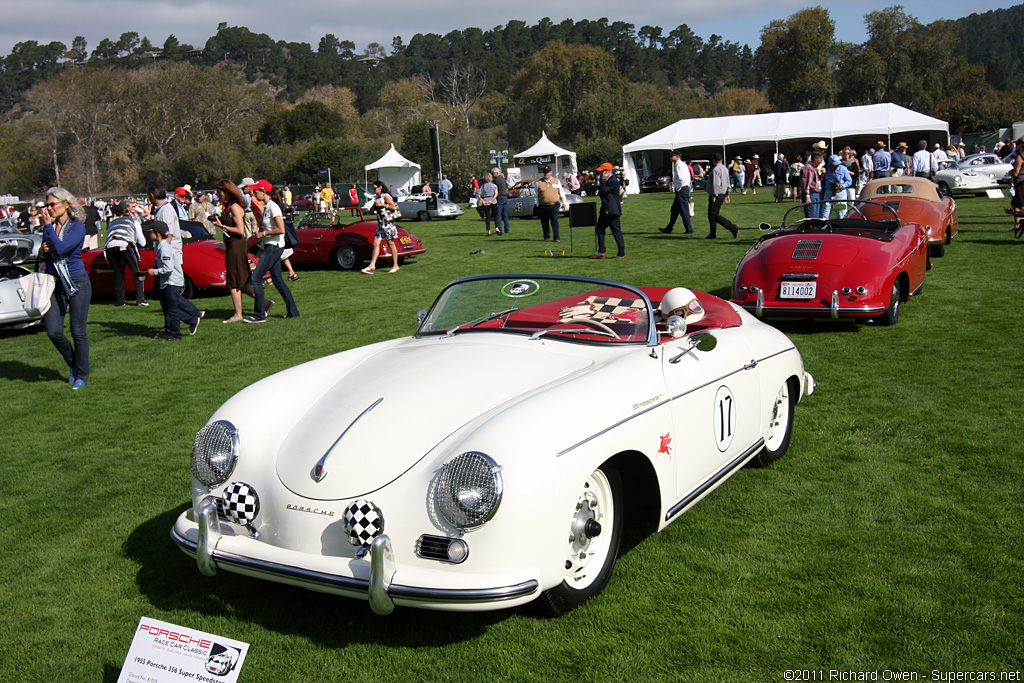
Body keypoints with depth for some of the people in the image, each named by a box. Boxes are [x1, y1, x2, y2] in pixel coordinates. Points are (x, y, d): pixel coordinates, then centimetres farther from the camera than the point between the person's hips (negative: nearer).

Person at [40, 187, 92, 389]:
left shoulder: (77, 227, -8)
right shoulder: (50, 227, 9)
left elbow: (61, 248, -22)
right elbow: (46, 255, 20)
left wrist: (48, 225, -15)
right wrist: (43, 249, -3)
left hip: (76, 283, -5)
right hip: (55, 283, 5)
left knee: (78, 332, 1)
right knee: (53, 332, -1)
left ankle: (82, 375, 15)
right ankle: (73, 365, 24)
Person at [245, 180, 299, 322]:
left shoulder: (273, 207, -15)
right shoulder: (266, 207, 14)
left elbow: (281, 230, -23)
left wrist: (263, 233, -13)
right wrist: (260, 230, 8)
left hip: (273, 247, -10)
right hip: (269, 247, 10)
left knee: (256, 278, -9)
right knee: (278, 281, 10)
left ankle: (259, 315, -5)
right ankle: (293, 311, 13)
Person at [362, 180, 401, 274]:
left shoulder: (386, 196, -9)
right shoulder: (377, 198, 16)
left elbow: (394, 207, -19)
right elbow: (372, 211, 17)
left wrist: (382, 205, -18)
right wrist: (375, 204, -1)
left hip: (388, 223, -8)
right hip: (381, 224, 8)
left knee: (391, 244, -1)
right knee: (376, 243, -2)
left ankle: (395, 266, 8)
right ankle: (372, 266, -7)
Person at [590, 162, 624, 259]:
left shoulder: (614, 181, -16)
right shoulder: (607, 179, 14)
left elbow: (603, 191, -21)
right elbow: (601, 192, 22)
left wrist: (603, 179, -17)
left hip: (612, 211, -10)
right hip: (605, 210, 10)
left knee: (616, 231, -5)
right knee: (599, 229, 11)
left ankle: (621, 254, 1)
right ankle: (601, 253, 15)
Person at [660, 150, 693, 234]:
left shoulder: (679, 165, -15)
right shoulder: (683, 164, 16)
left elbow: (682, 179, -25)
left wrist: (678, 188, -13)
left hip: (681, 190, -10)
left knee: (684, 211, -5)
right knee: (674, 210, 15)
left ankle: (689, 230, 1)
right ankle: (668, 229, 22)